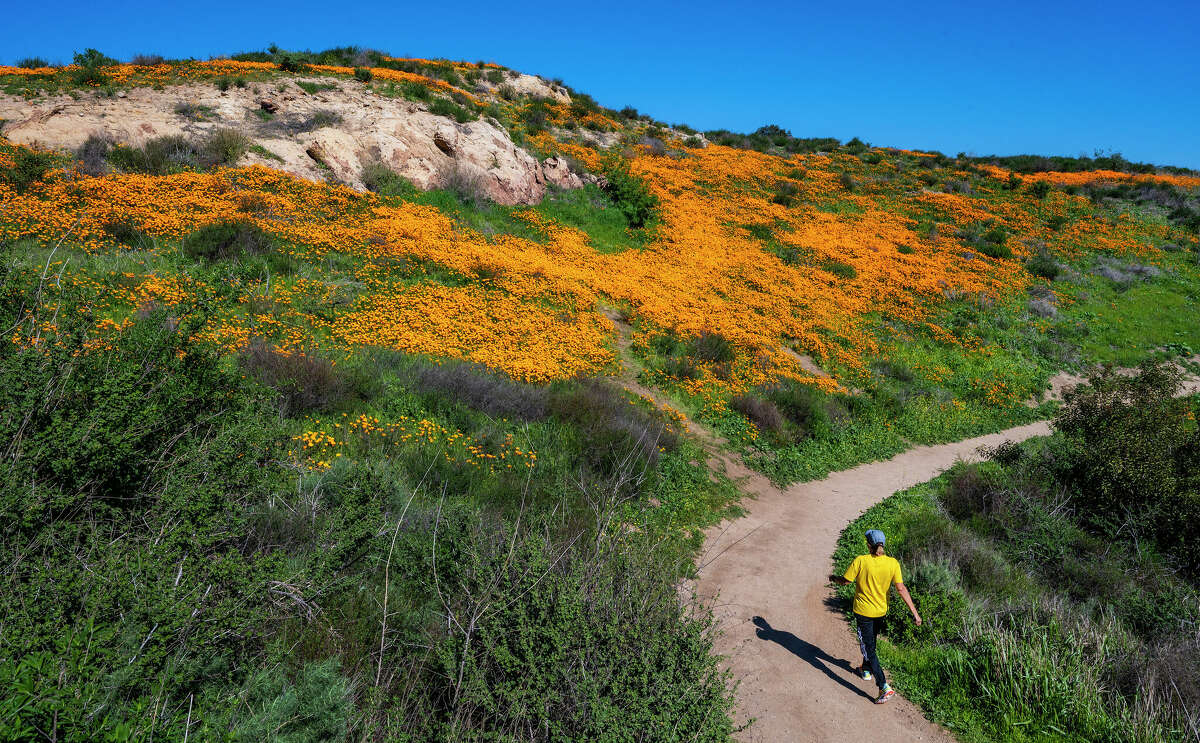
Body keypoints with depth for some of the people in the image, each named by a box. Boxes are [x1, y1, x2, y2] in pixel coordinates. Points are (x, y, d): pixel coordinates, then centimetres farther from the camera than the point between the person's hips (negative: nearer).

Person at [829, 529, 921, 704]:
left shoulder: (860, 561, -21)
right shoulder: (892, 563, -13)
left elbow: (845, 581, -12)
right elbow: (901, 588, -14)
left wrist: (833, 578, 10)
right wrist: (914, 612, -10)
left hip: (863, 611, -5)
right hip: (881, 611, 5)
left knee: (868, 648, 1)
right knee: (871, 641, 28)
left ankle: (884, 687, -9)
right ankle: (866, 670, 49)